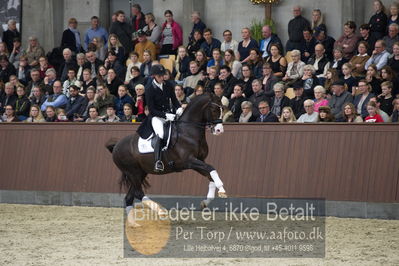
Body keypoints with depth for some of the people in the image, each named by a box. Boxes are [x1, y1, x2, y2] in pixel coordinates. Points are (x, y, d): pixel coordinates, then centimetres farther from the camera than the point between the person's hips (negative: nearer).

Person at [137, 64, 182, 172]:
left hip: (169, 114, 6)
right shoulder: (150, 90, -7)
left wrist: (178, 108, -9)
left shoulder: (168, 87, 7)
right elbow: (151, 109, -10)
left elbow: (174, 100, 14)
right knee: (160, 134, -31)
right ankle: (158, 161, -39)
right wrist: (165, 115, -21)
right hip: (156, 117, -6)